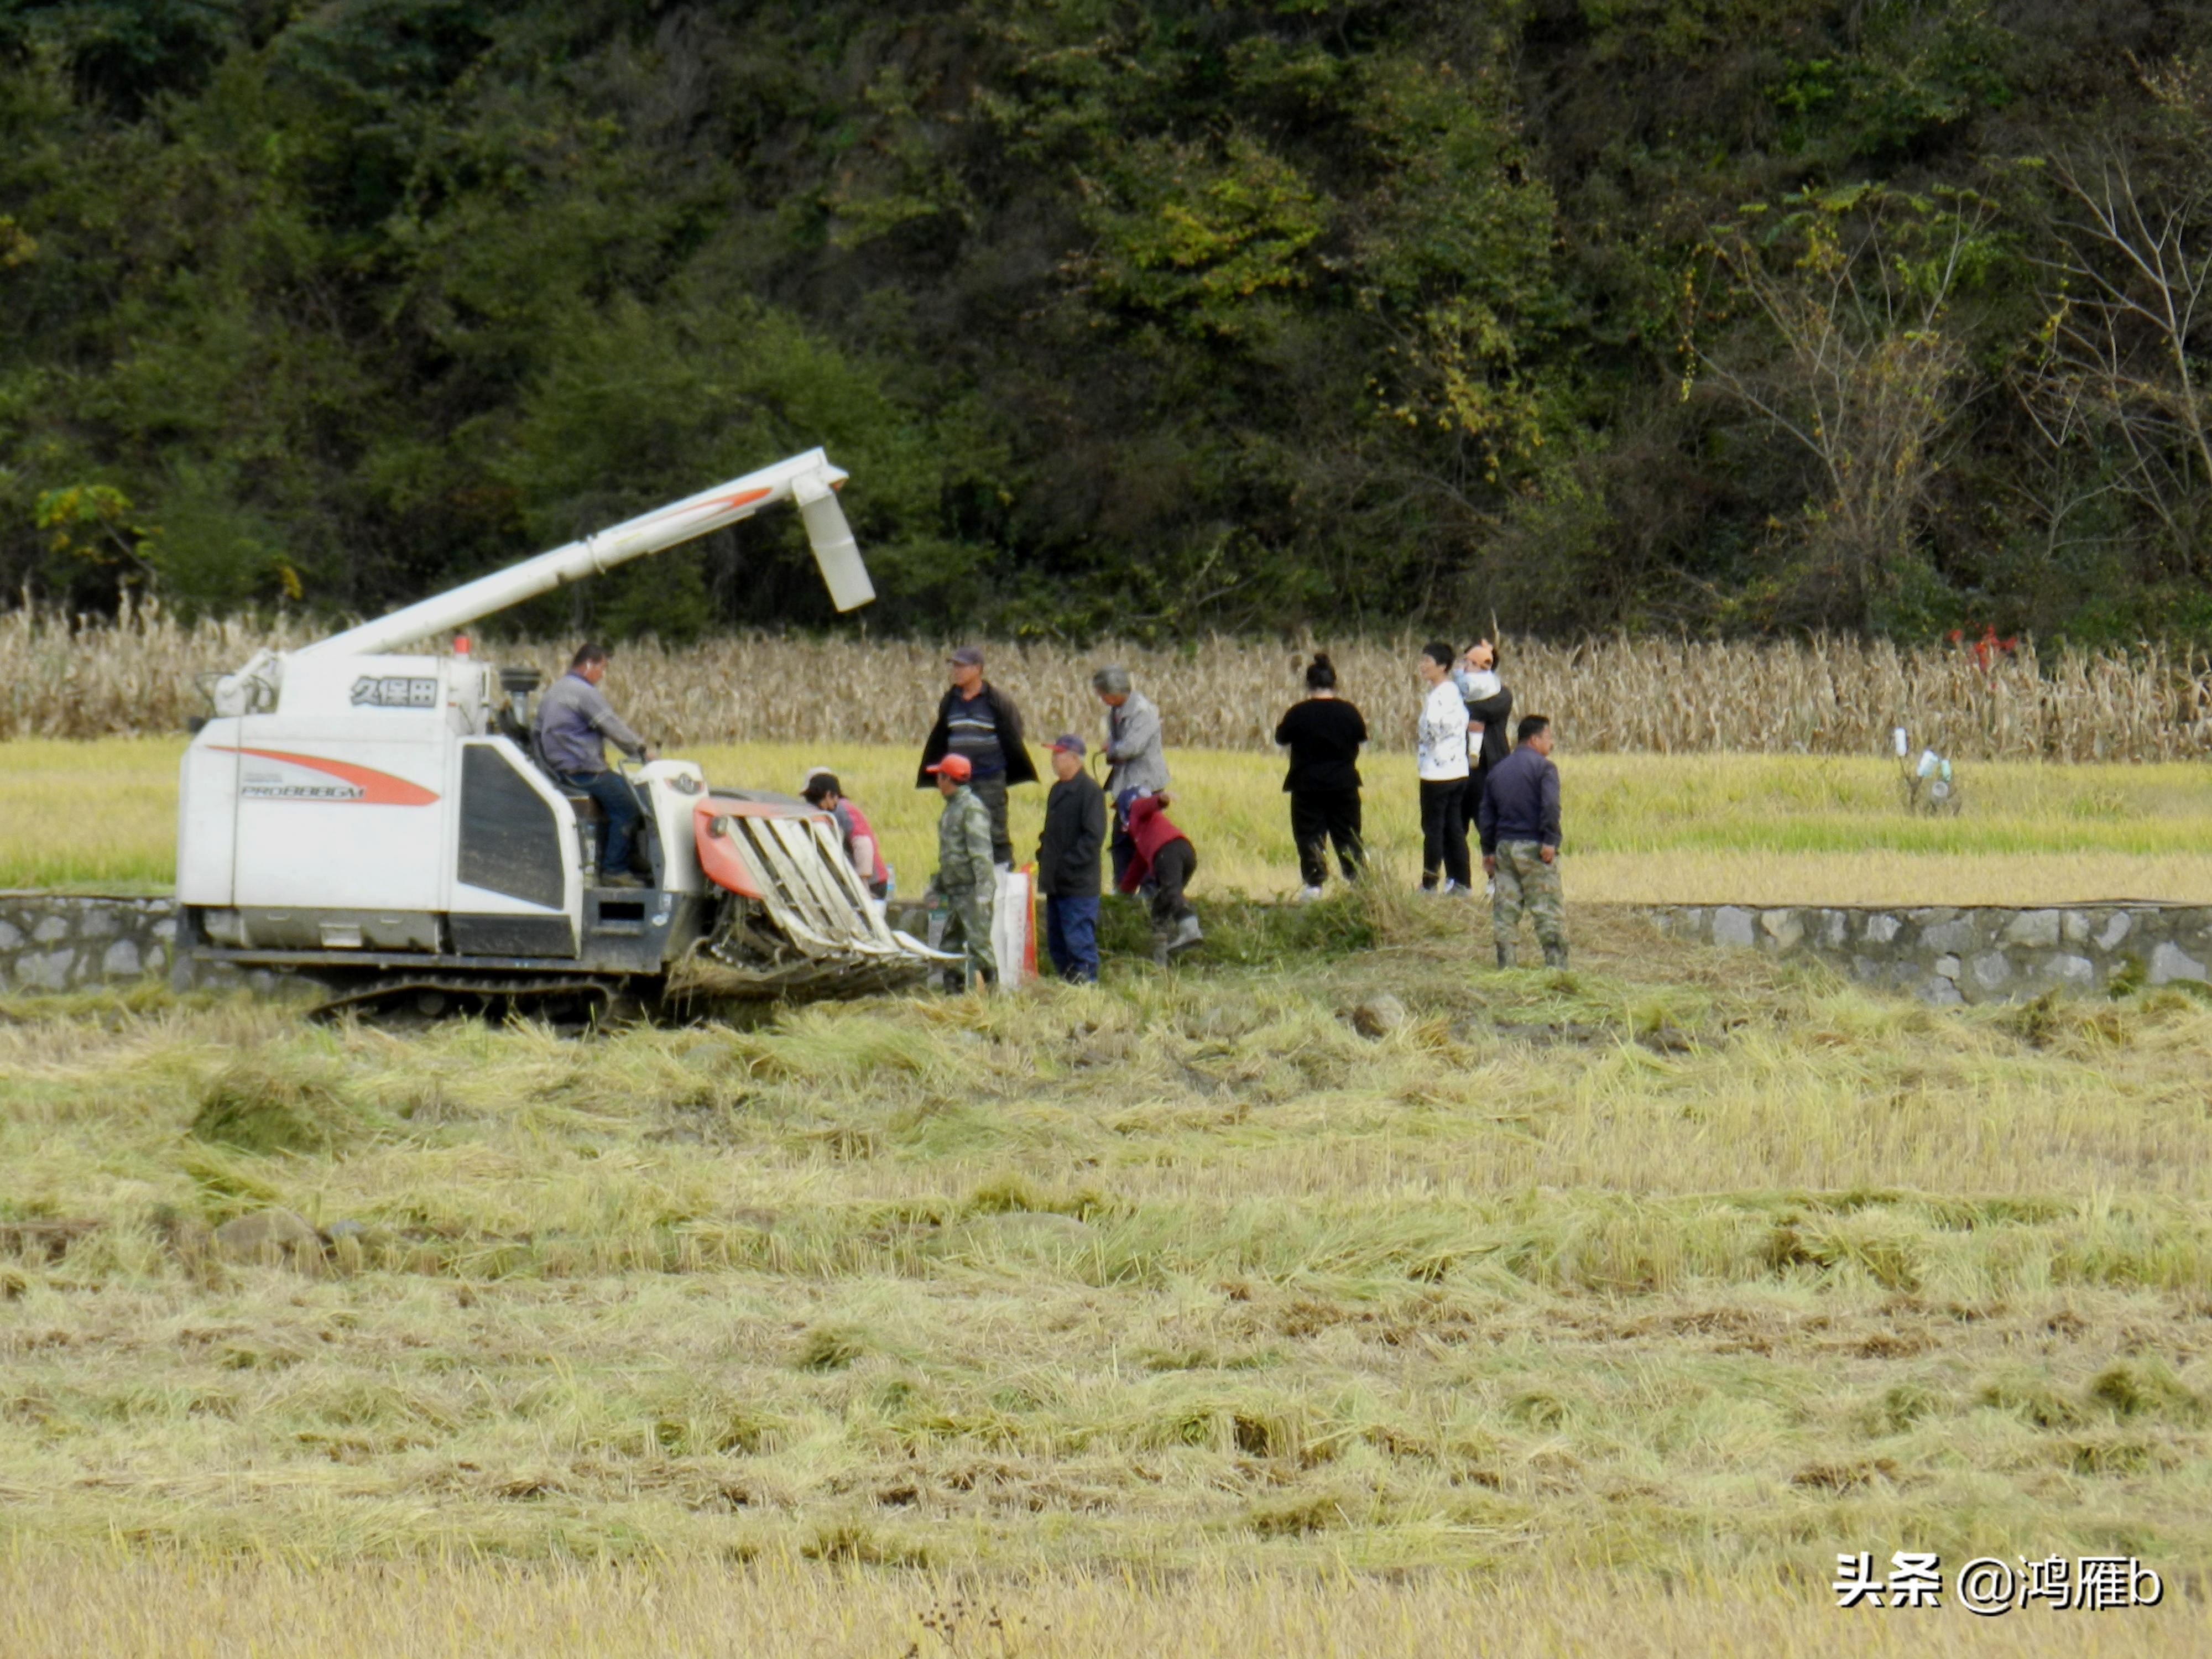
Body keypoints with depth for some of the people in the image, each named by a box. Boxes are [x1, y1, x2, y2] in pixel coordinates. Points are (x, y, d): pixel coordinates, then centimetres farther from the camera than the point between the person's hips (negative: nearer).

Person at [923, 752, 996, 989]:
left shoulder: (972, 808, -12)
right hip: (955, 890, 10)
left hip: (972, 889, -10)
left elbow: (981, 853, -19)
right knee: (949, 945, 10)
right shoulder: (951, 808, 18)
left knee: (978, 943, -11)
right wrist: (935, 886, 27)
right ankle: (953, 989, 14)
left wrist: (983, 890, -25)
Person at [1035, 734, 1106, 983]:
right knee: (1056, 943, 13)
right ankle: (1067, 979, 20)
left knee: (1079, 941, -8)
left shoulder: (1090, 792, -12)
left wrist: (1068, 865, -20)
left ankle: (1086, 980, -4)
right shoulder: (1058, 790, 16)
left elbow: (1093, 837, -17)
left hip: (1078, 885, -9)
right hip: (1055, 883, 9)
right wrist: (1043, 857, 10)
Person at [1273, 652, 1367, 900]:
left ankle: (1314, 883, -2)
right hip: (1343, 784, 2)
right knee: (1347, 834, 11)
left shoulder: (1298, 713, -11)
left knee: (1310, 834, 3)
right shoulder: (1348, 712, -3)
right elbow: (1361, 739, 10)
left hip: (1307, 784, -2)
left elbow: (1282, 738, 1)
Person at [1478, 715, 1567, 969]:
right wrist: (1550, 841, -19)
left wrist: (1488, 850, 18)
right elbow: (1550, 806, -19)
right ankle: (1556, 964, -9)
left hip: (1504, 846, 6)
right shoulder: (1543, 767, -5)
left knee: (1506, 909, 7)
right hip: (1533, 846, -6)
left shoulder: (1498, 770, 15)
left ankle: (1505, 966, 6)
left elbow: (1487, 814, 15)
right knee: (1548, 909, -4)